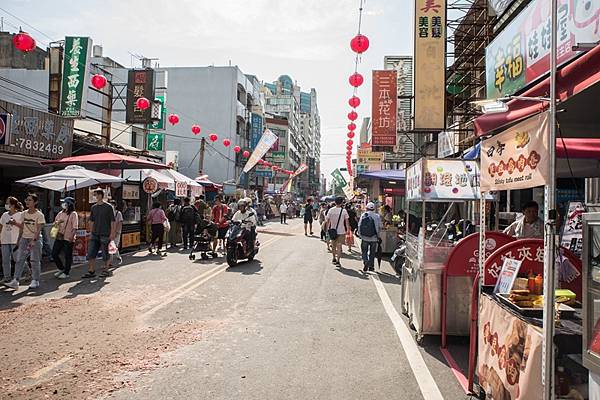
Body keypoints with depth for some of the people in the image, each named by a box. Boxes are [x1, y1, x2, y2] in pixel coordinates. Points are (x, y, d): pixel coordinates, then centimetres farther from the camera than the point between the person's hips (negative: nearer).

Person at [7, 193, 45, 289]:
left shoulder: (39, 215, -10)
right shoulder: (24, 213, 8)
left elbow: (38, 230, -15)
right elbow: (22, 227, 17)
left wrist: (33, 240, -22)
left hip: (36, 239, -6)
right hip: (24, 238, 6)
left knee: (35, 261, 0)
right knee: (19, 259, 2)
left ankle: (35, 281, 8)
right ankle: (15, 281, 4)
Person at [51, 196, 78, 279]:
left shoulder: (73, 214, -7)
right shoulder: (61, 213, 13)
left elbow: (75, 227, -12)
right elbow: (55, 222, 23)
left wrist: (71, 237, -20)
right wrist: (57, 222, -1)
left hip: (68, 239, -7)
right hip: (59, 237, 7)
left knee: (68, 256, 1)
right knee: (54, 254, 10)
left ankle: (66, 273, 13)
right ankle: (61, 269, 29)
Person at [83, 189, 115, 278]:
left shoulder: (108, 207, -5)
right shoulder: (94, 207, 10)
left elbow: (112, 221, -6)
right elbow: (91, 221, 18)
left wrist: (112, 233, -10)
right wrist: (91, 233, 14)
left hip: (105, 234, -5)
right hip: (95, 234, 6)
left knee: (105, 254, 2)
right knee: (91, 253, 3)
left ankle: (105, 270, 15)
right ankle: (91, 271, 11)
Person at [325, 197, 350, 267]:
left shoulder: (331, 210, -3)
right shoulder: (344, 211, -8)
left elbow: (328, 221, 0)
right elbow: (346, 221, -5)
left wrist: (327, 229, 10)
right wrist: (348, 230, 5)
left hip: (333, 230, 2)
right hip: (341, 231, -2)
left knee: (333, 245, 19)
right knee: (339, 246, 2)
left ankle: (334, 258, 31)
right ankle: (337, 261, -1)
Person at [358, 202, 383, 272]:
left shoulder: (363, 215, -3)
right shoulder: (377, 216, -3)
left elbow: (359, 226, -3)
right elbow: (380, 227, 0)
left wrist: (360, 235, 8)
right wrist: (377, 234, 16)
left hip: (364, 237, -1)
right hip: (374, 238, 1)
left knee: (364, 251, 11)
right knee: (372, 252, 13)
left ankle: (365, 262, -10)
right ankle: (371, 266, 17)